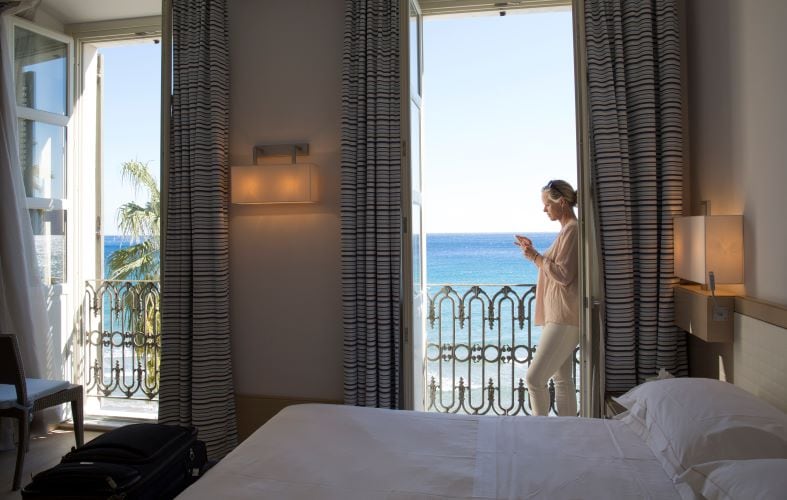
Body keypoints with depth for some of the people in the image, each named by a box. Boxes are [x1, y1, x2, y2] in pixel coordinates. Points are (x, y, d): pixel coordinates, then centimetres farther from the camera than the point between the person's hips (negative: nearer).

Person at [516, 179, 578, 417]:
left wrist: (535, 257, -11)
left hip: (564, 318, -11)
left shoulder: (572, 230, -13)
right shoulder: (567, 230, 17)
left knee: (534, 378, -10)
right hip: (559, 316, 11)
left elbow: (563, 275, -19)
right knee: (562, 379, 13)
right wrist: (533, 252, 15)